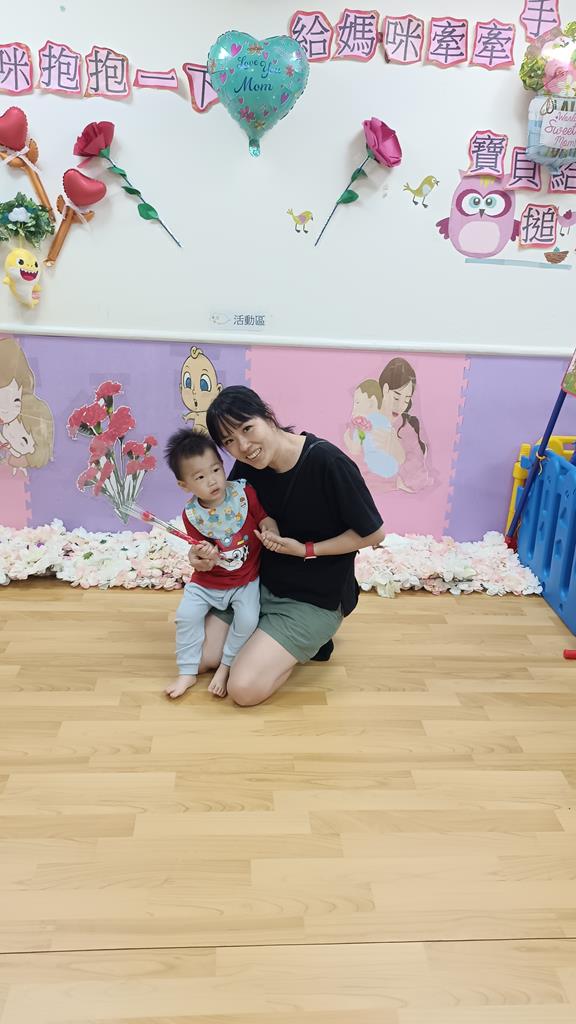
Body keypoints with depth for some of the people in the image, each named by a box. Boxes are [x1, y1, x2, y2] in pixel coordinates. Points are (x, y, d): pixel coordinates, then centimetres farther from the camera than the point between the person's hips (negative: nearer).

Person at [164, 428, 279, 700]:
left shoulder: (245, 493, -14)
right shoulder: (192, 515, -12)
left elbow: (266, 519, -7)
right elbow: (201, 564, -7)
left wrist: (270, 530, -31)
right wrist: (202, 557, -31)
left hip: (245, 581, -1)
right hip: (207, 582, 1)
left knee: (247, 619, -20)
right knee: (186, 616, -12)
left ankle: (225, 667, 5)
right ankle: (188, 672, 8)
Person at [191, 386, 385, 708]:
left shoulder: (328, 463, -25)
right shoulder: (248, 467, -8)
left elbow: (373, 533, -15)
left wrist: (305, 550, -20)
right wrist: (202, 552, -16)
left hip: (316, 597, -6)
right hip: (260, 582, 6)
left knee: (245, 688, -16)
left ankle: (310, 639, 9)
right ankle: (274, 634, 20)